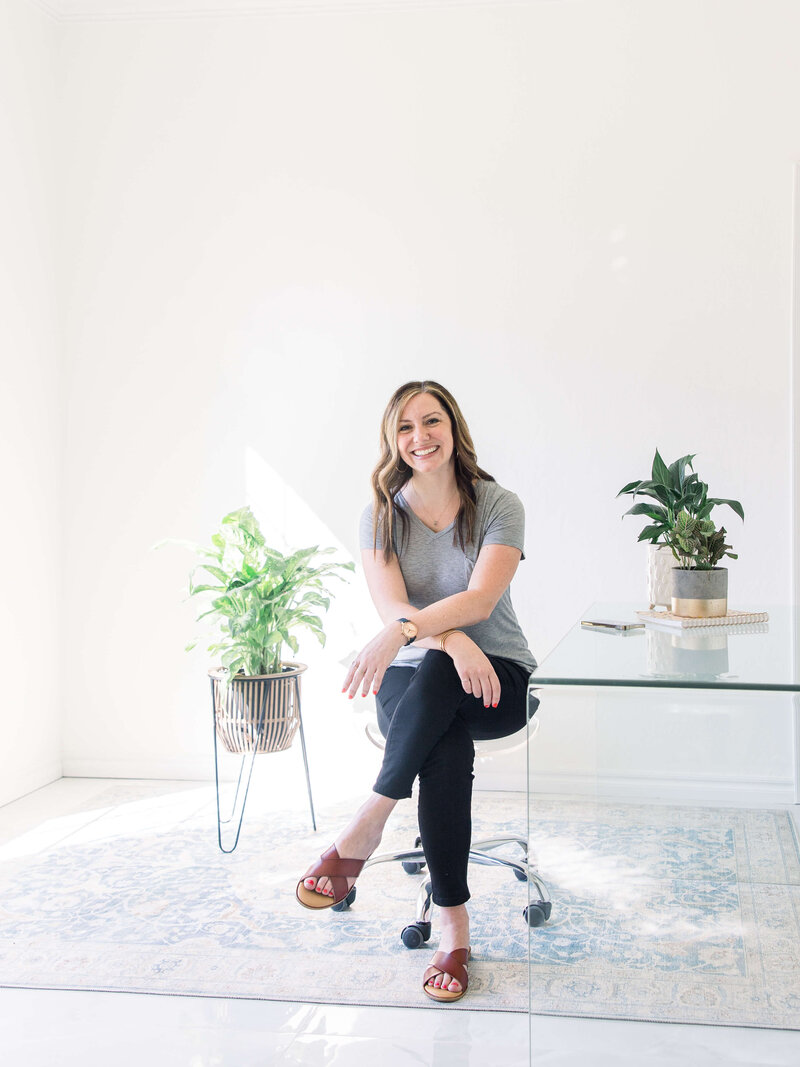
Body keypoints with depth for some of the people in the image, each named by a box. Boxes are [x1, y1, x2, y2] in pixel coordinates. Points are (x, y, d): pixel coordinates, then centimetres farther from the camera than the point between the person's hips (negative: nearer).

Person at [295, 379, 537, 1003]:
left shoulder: (499, 507, -3)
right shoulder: (381, 517, 4)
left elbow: (479, 600, -19)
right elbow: (392, 606, -11)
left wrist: (402, 633, -37)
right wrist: (454, 640, -33)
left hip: (498, 678, -1)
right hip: (415, 681, 2)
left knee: (436, 672, -40)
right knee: (447, 752, -36)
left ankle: (364, 830, -28)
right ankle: (454, 925, -25)